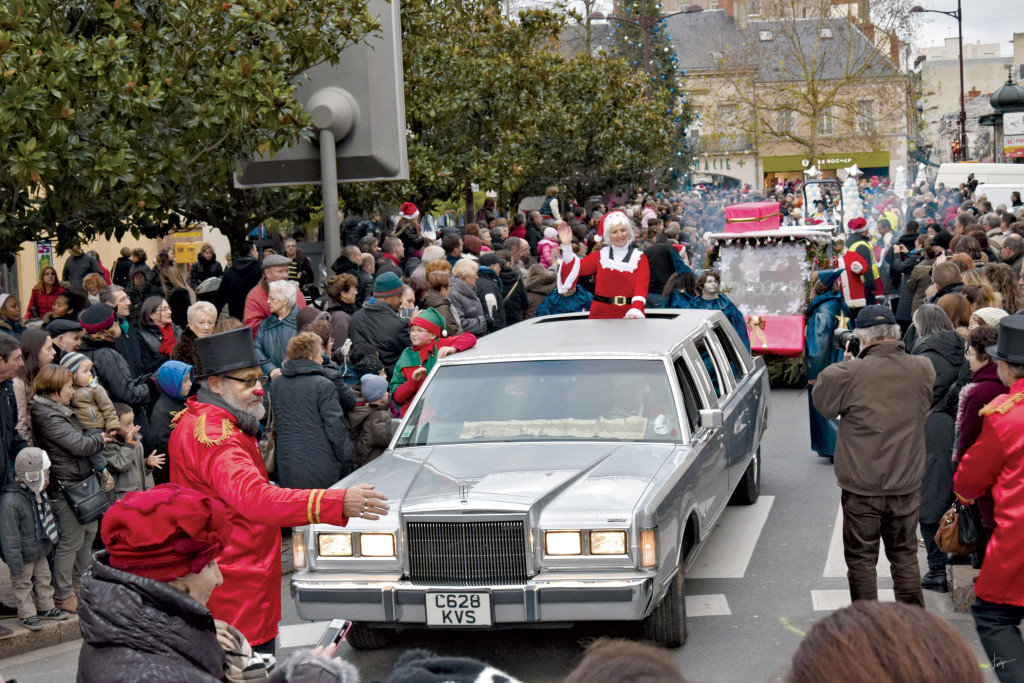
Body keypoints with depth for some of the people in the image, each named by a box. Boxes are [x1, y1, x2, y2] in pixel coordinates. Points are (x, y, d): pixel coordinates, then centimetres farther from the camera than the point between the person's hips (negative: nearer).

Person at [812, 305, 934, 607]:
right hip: (907, 485, 3)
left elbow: (821, 400, -3)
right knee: (905, 556, 17)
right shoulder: (922, 370, -7)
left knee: (861, 559, 10)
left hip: (862, 489, -3)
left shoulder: (850, 373, -19)